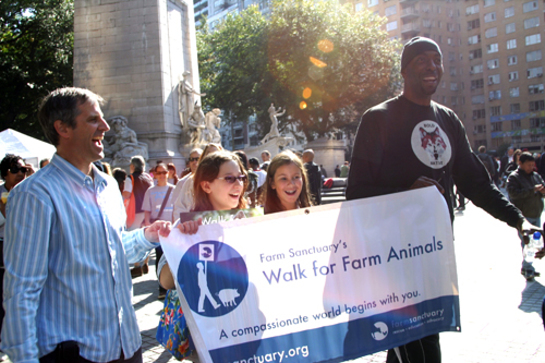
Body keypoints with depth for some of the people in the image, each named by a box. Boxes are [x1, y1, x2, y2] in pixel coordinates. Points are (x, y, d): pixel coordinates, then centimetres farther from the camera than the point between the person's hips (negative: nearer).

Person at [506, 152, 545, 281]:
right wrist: (533, 189, -25)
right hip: (523, 216, -7)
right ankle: (528, 269, -1)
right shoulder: (513, 177, -7)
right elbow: (514, 193, -20)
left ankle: (525, 267, 22)